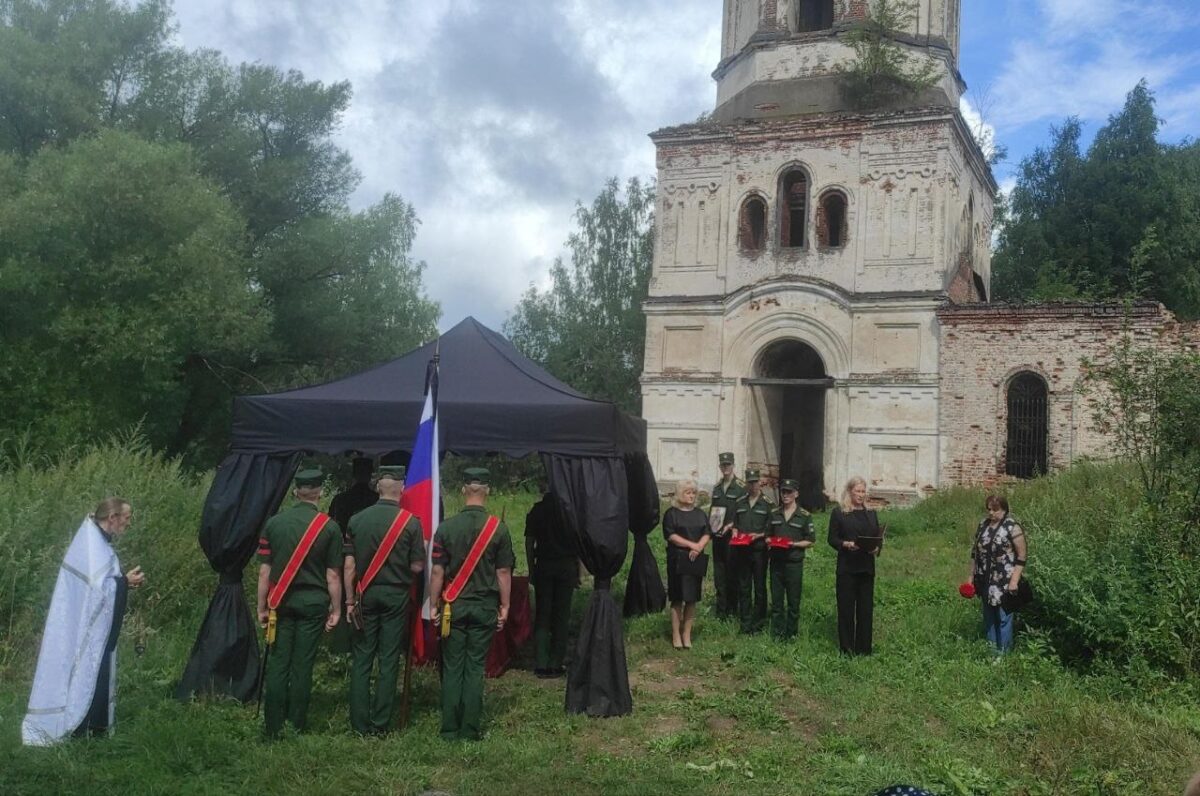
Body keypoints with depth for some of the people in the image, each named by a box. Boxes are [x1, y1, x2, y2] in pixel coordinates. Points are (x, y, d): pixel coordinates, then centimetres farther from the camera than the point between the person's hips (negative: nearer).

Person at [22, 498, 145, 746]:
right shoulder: (95, 546, -20)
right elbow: (99, 588, -26)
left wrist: (124, 581, 7)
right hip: (88, 629, -10)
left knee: (92, 674, 14)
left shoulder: (94, 541, 11)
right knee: (88, 674, -3)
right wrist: (126, 582, -13)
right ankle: (82, 729, 4)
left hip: (89, 627, 10)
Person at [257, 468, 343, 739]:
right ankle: (296, 727, 10)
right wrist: (336, 609, 4)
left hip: (281, 603, 2)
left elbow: (264, 571, 1)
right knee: (302, 665, 4)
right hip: (313, 604, -1)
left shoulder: (274, 523, 0)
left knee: (277, 664, 7)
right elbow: (333, 575, -5)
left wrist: (262, 607, 9)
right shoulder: (329, 527, -6)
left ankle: (273, 728, 10)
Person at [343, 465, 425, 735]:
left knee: (361, 659, 9)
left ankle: (360, 723, 12)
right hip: (396, 596, -2)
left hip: (366, 595, 2)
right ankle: (380, 723, 9)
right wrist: (422, 551, 12)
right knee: (388, 660, 5)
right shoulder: (410, 522, -9)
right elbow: (417, 567, -9)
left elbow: (349, 566, -1)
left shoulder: (357, 520, -1)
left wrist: (350, 600, 4)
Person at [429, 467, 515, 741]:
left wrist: (434, 606, 7)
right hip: (485, 606, 0)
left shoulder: (446, 527, -5)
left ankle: (450, 729, 11)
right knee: (475, 668, 6)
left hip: (453, 606, 0)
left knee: (452, 668, 7)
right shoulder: (498, 528, -5)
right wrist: (504, 607, 7)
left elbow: (437, 572, -3)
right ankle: (470, 729, 9)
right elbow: (504, 572, -2)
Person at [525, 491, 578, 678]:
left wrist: (531, 570, 9)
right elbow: (578, 542, -2)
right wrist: (577, 571, 4)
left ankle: (540, 664, 4)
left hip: (543, 566, 1)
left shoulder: (537, 510, 3)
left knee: (541, 615, 7)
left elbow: (529, 542, 2)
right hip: (566, 566, -1)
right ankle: (556, 664, 6)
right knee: (561, 616, 5)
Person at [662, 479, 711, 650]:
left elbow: (707, 534, 7)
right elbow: (671, 536, -9)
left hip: (696, 560, 4)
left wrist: (698, 547, -12)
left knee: (692, 599, 3)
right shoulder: (671, 513, 0)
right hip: (677, 560, -4)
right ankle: (676, 635, 2)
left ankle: (687, 634, 9)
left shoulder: (700, 514, 14)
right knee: (677, 598, -3)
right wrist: (692, 545, -14)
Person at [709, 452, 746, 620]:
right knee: (719, 571, 7)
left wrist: (730, 525, -17)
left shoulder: (741, 486, -4)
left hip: (732, 535, -5)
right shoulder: (717, 487, 14)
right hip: (717, 535, 6)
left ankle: (732, 609, 7)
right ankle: (721, 608, 14)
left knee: (732, 571, -1)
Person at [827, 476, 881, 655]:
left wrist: (877, 548, -8)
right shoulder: (838, 512, 0)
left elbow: (879, 537, 13)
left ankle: (864, 647, 12)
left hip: (867, 567, 4)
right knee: (846, 606, 0)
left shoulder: (871, 514, 13)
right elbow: (832, 539, -1)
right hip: (847, 567, -4)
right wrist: (845, 544, -19)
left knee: (866, 607, 4)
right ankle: (847, 647, 8)